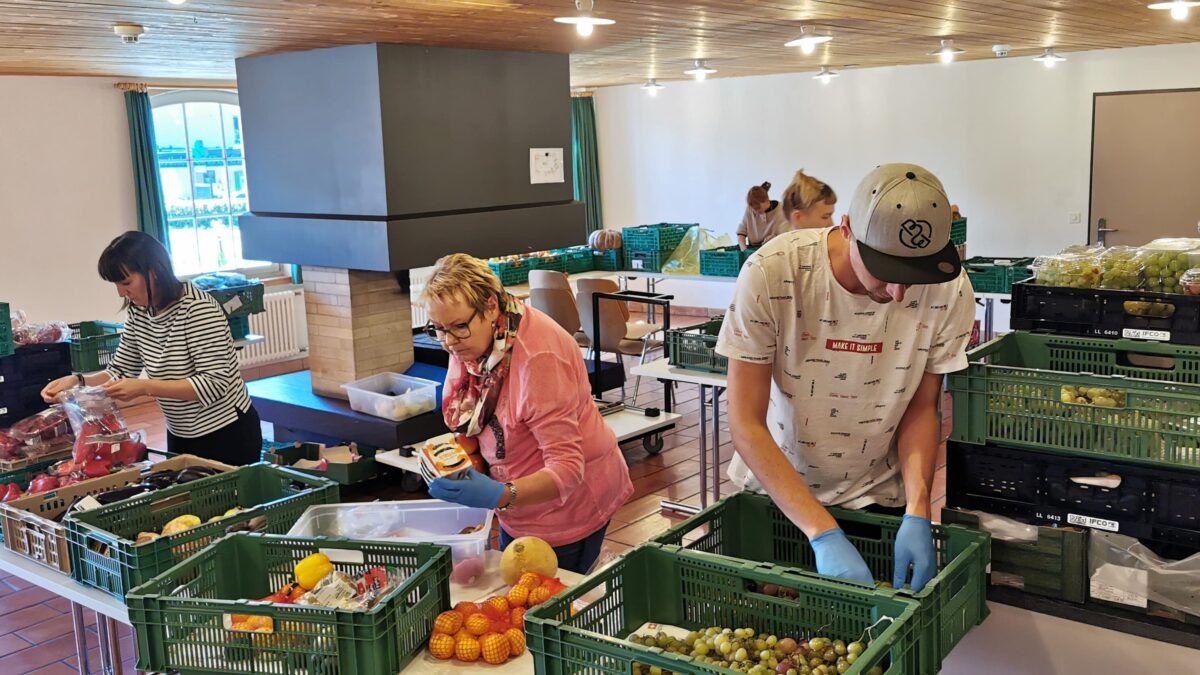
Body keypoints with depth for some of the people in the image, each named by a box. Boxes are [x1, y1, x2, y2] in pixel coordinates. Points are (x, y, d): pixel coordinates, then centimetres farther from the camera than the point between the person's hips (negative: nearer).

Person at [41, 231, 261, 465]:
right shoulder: (138, 312, 1)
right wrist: (77, 380, -10)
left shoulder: (198, 308, -22)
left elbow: (214, 384, -26)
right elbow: (120, 371, 8)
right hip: (180, 436, 8)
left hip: (227, 434, -7)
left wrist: (145, 387, -30)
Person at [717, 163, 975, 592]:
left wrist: (917, 512, -21)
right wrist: (825, 535, -31)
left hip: (876, 496, 1)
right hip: (772, 485, -1)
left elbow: (921, 408, -7)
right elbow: (746, 424, -25)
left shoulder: (949, 290, -20)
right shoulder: (770, 274, -27)